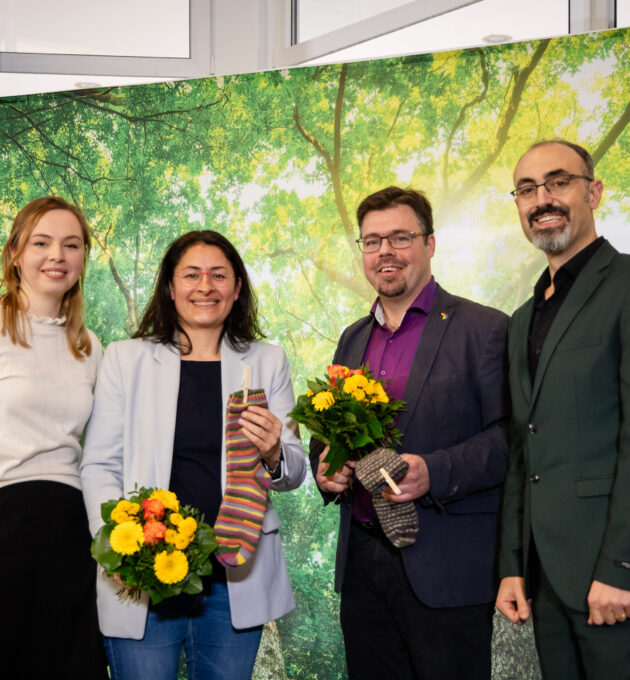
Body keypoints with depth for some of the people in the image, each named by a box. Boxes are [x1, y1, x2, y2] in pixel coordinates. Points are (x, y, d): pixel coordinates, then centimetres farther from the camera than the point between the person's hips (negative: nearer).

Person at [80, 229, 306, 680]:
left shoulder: (268, 363, 9)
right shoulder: (124, 359, 4)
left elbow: (294, 473, 10)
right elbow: (98, 465, 3)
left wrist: (273, 456, -14)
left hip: (236, 579, 2)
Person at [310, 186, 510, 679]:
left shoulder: (485, 330, -4)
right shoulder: (353, 339, 16)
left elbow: (509, 436, -11)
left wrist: (434, 473, -25)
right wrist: (324, 466, 0)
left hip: (445, 568, -6)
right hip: (361, 562, 6)